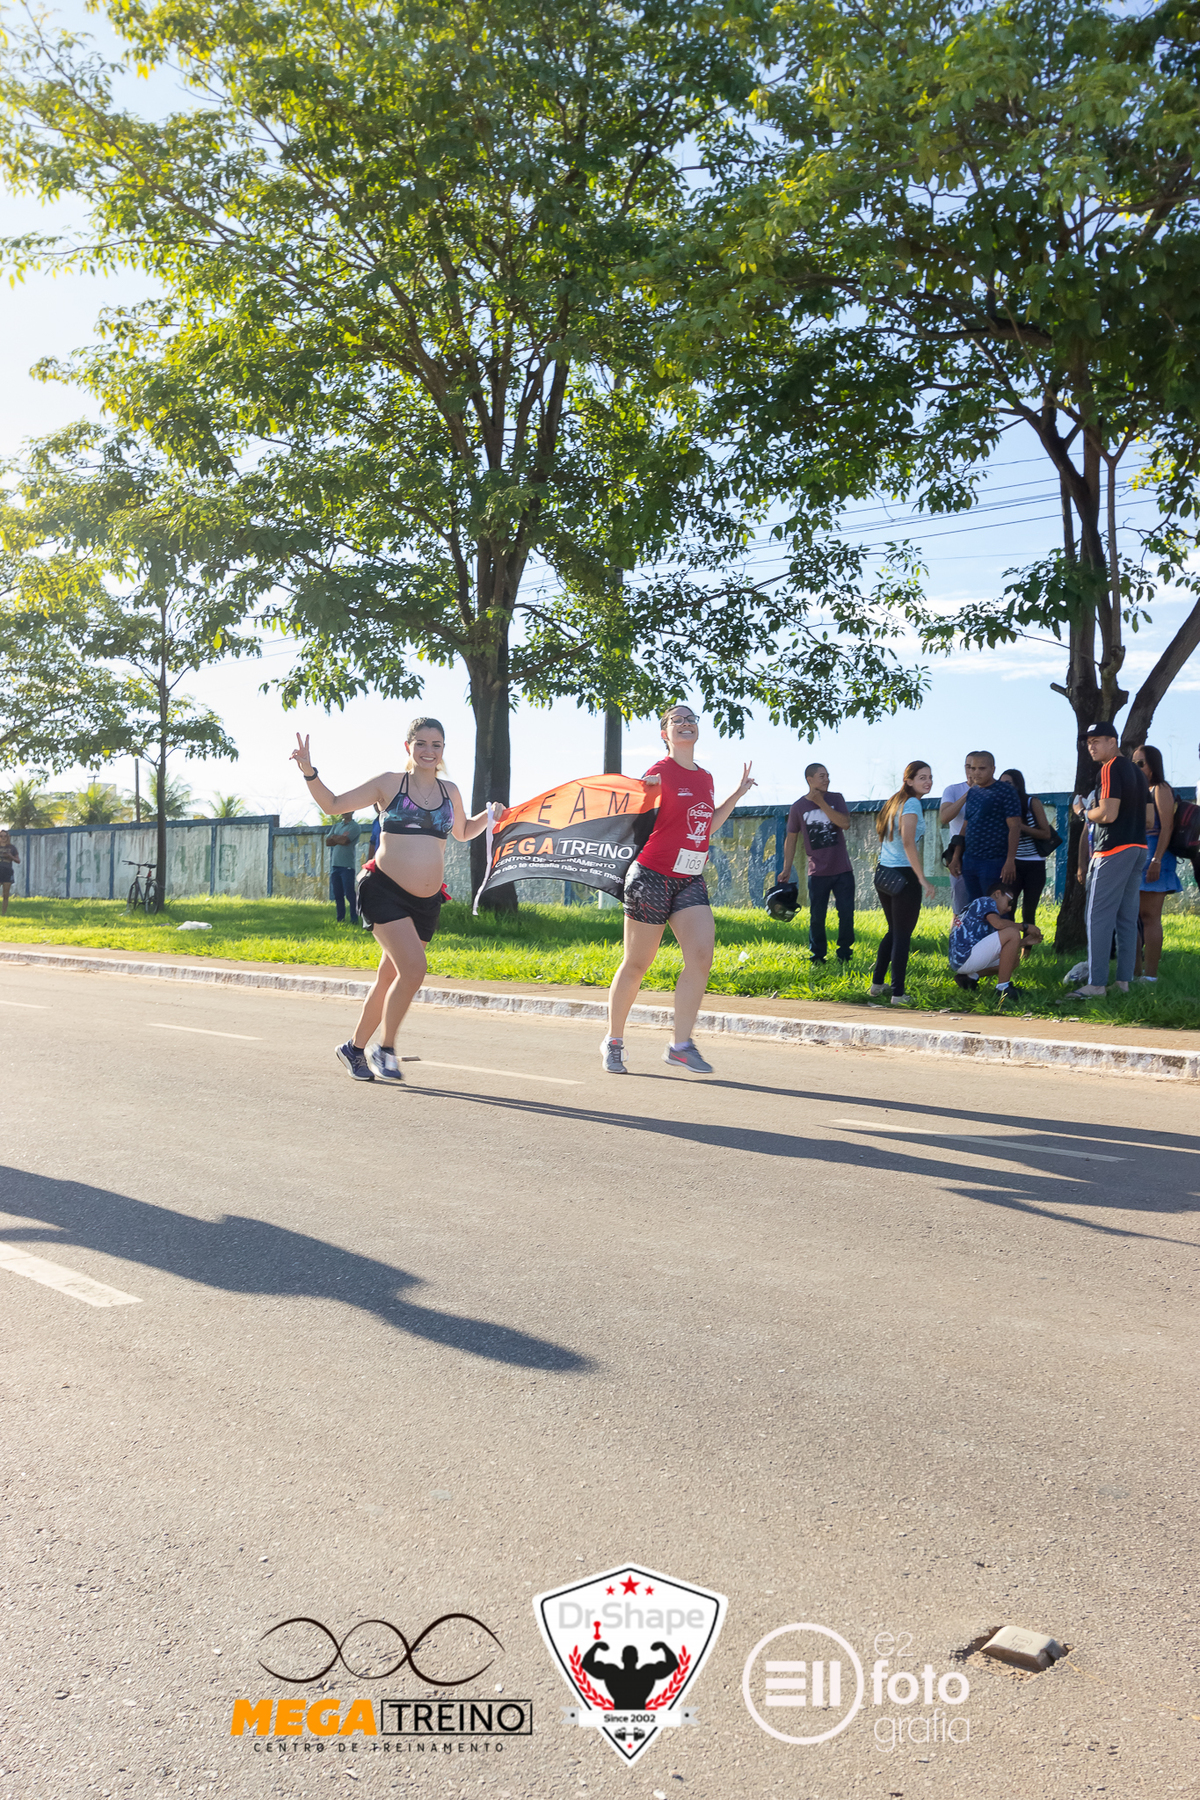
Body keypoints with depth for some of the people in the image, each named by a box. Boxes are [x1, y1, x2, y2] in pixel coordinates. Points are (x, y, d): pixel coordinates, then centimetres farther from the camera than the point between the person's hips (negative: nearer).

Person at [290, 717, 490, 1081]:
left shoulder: (450, 791, 13)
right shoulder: (389, 782, 1)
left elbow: (463, 833, 31)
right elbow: (333, 804, 3)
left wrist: (489, 815, 13)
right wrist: (310, 773, -12)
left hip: (426, 902, 5)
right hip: (385, 891, -5)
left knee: (390, 980, 11)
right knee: (413, 970, -20)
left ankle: (354, 1048, 28)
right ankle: (384, 1048, -3)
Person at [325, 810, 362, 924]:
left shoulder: (355, 826, -3)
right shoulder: (338, 824, 19)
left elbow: (344, 840, -16)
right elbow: (328, 841, 10)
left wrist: (334, 837, 2)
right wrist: (339, 839, -6)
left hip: (347, 865, -7)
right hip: (335, 864, 7)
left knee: (349, 894, -8)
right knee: (337, 895, 8)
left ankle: (354, 920, -5)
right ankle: (340, 919, 13)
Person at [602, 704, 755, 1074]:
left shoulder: (705, 777, 15)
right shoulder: (660, 772, -6)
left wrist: (737, 794, 21)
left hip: (691, 881, 6)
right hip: (652, 877, -6)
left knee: (701, 955, -12)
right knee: (636, 964, 2)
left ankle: (680, 1045, -7)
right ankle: (613, 1042, 19)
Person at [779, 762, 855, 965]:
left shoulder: (835, 799, 2)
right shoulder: (799, 807, 0)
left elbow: (845, 823, -15)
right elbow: (791, 838, 6)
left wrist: (821, 803, -17)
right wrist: (786, 870, 3)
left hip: (842, 870, 1)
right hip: (818, 872, -1)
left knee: (846, 912, -1)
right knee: (817, 916, 1)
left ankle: (844, 953, 15)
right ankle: (818, 956, 15)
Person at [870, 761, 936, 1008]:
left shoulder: (896, 801, 14)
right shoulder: (912, 803, -12)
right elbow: (908, 842, -22)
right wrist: (923, 878, -23)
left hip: (884, 874, 9)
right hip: (903, 876, -9)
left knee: (893, 931, 21)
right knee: (903, 935, -2)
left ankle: (877, 983, 27)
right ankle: (898, 994, 0)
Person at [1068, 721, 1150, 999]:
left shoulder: (1111, 769, -11)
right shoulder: (1136, 771, 17)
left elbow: (1108, 814, -19)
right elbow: (1148, 816, 19)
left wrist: (1082, 811, -3)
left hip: (1113, 851, -9)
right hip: (1138, 849, 10)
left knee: (1098, 916, -8)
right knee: (1127, 918, 10)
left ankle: (1096, 984, -11)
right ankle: (1124, 981, 12)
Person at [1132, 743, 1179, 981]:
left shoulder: (1161, 790, -5)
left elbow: (1167, 827, -14)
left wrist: (1156, 860, -22)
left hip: (1151, 856, -8)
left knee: (1149, 916, -9)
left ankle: (1150, 975, -8)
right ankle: (1135, 972, 12)